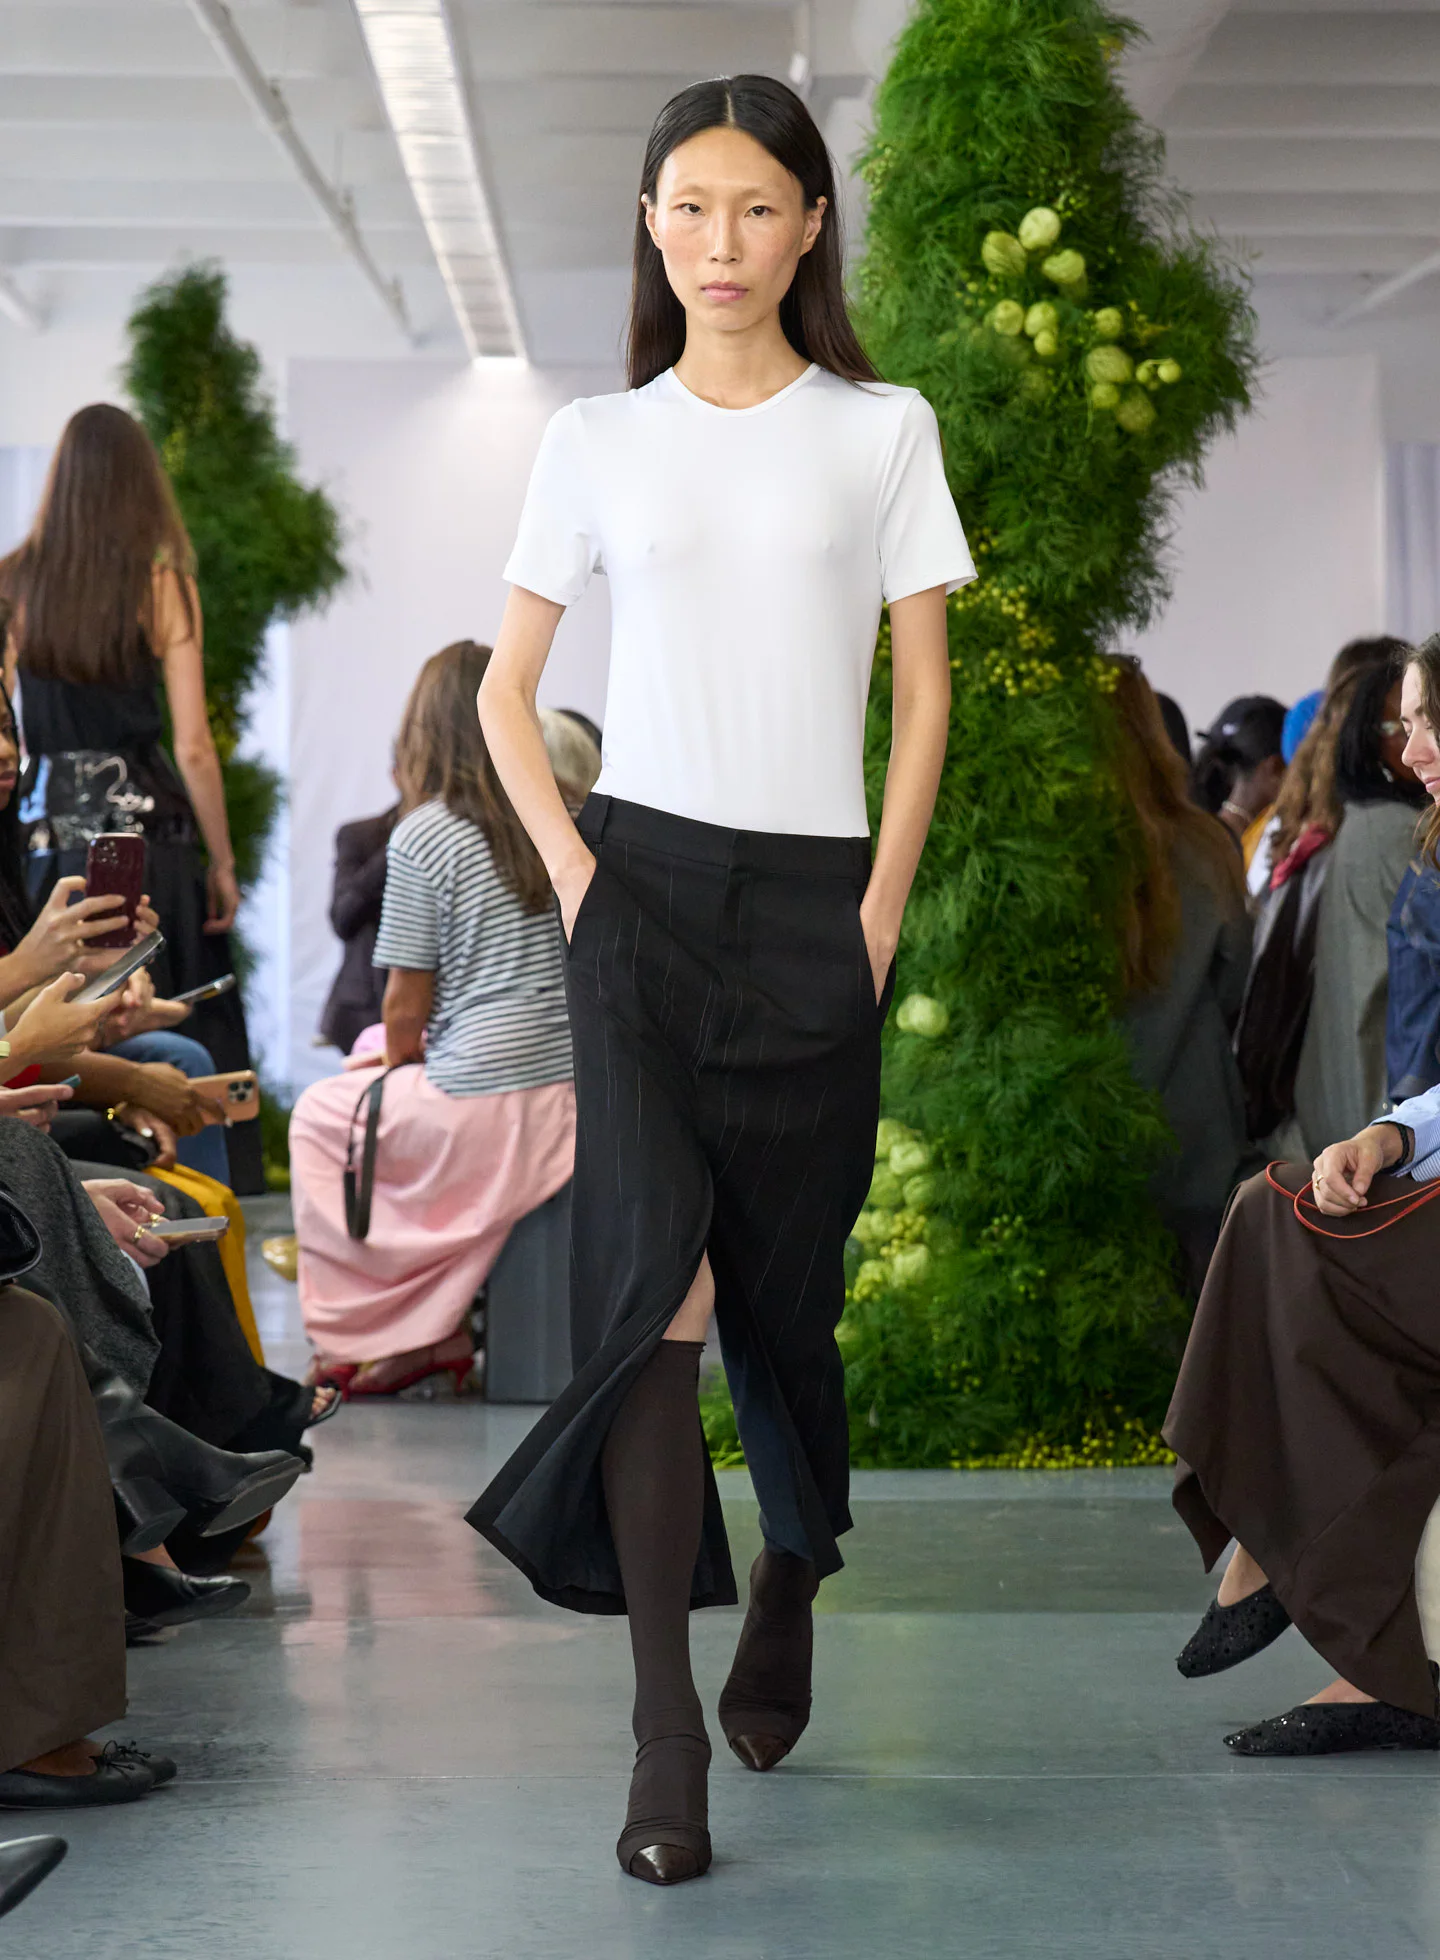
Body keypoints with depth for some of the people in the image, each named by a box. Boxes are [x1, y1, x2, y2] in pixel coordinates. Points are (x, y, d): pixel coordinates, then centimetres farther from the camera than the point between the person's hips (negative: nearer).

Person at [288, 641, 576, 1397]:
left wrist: (395, 1060, 16)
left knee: (320, 1115, 20)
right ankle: (431, 1330, 25)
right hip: (574, 1100, 6)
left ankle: (374, 1331, 20)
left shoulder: (422, 836, -9)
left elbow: (408, 1003, -7)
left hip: (487, 1109, -6)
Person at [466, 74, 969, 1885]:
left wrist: (882, 903, -3)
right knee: (656, 1274, -13)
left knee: (786, 1289, 5)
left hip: (813, 898, 0)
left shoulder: (881, 432, 7)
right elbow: (506, 686, 12)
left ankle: (788, 1589, 35)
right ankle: (666, 1733, -13)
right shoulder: (597, 440, 8)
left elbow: (925, 685, 6)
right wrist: (568, 868, -2)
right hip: (643, 878, 0)